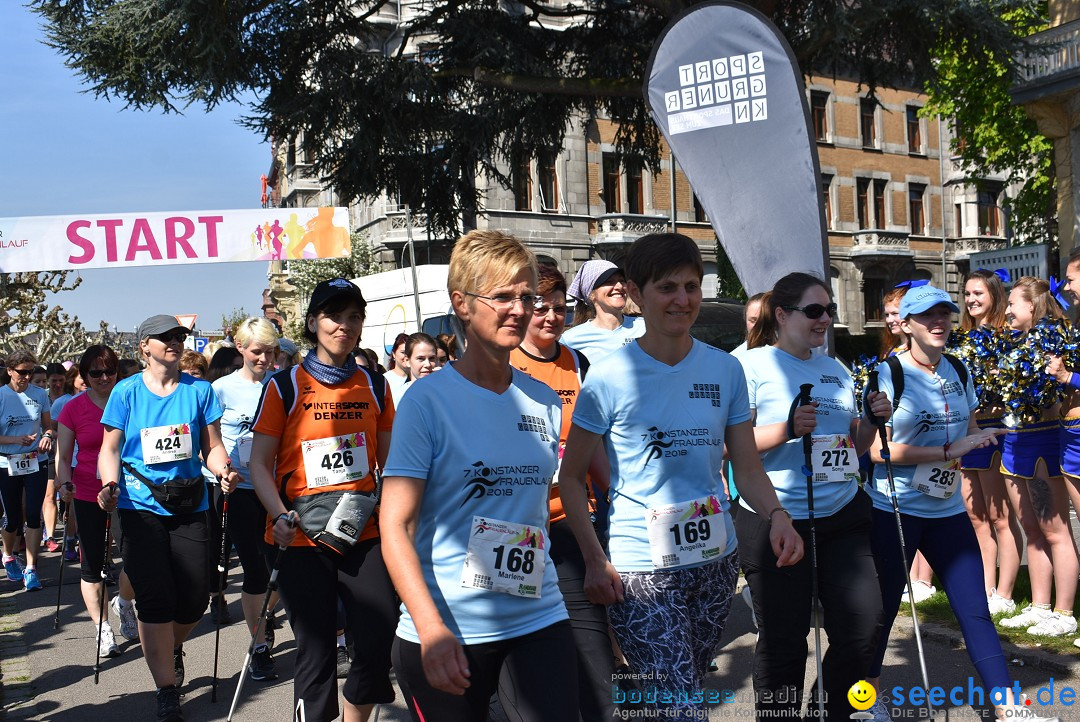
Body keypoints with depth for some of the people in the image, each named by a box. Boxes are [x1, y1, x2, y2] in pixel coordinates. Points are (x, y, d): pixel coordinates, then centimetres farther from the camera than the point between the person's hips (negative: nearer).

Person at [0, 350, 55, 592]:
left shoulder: (40, 394, 1)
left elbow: (48, 426, 10)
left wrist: (47, 436, -13)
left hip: (36, 463, 1)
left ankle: (30, 569, -1)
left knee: (33, 516, -6)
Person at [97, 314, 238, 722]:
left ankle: (173, 648, 38)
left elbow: (211, 446, 6)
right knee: (155, 599, -6)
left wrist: (223, 470, -14)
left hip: (189, 504, 2)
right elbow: (110, 448, 3)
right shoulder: (127, 392, 1)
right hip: (141, 505, -1)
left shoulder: (199, 390, 4)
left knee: (195, 597, 1)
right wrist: (110, 484, -15)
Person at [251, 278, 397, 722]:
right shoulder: (285, 386, 0)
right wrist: (280, 517, -15)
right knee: (316, 652, 2)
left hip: (364, 533, 3)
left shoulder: (374, 387, 9)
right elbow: (260, 463, -1)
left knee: (381, 644, 1)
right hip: (304, 539, -3)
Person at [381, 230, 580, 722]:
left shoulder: (544, 402, 6)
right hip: (445, 635, -3)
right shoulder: (428, 400, -9)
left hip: (539, 621, 4)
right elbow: (396, 525, -12)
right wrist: (431, 629, -21)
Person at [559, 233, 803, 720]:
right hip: (639, 571, -5)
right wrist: (595, 562, -11)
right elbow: (571, 479, -4)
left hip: (715, 563, 5)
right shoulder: (609, 378, -10)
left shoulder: (724, 369, 1)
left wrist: (776, 515, -15)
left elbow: (748, 469, 4)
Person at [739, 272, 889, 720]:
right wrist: (787, 430, -24)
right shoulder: (753, 365, -7)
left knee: (863, 623, 4)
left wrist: (873, 420, 2)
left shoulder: (836, 370, 14)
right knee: (784, 641, 3)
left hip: (842, 514, 6)